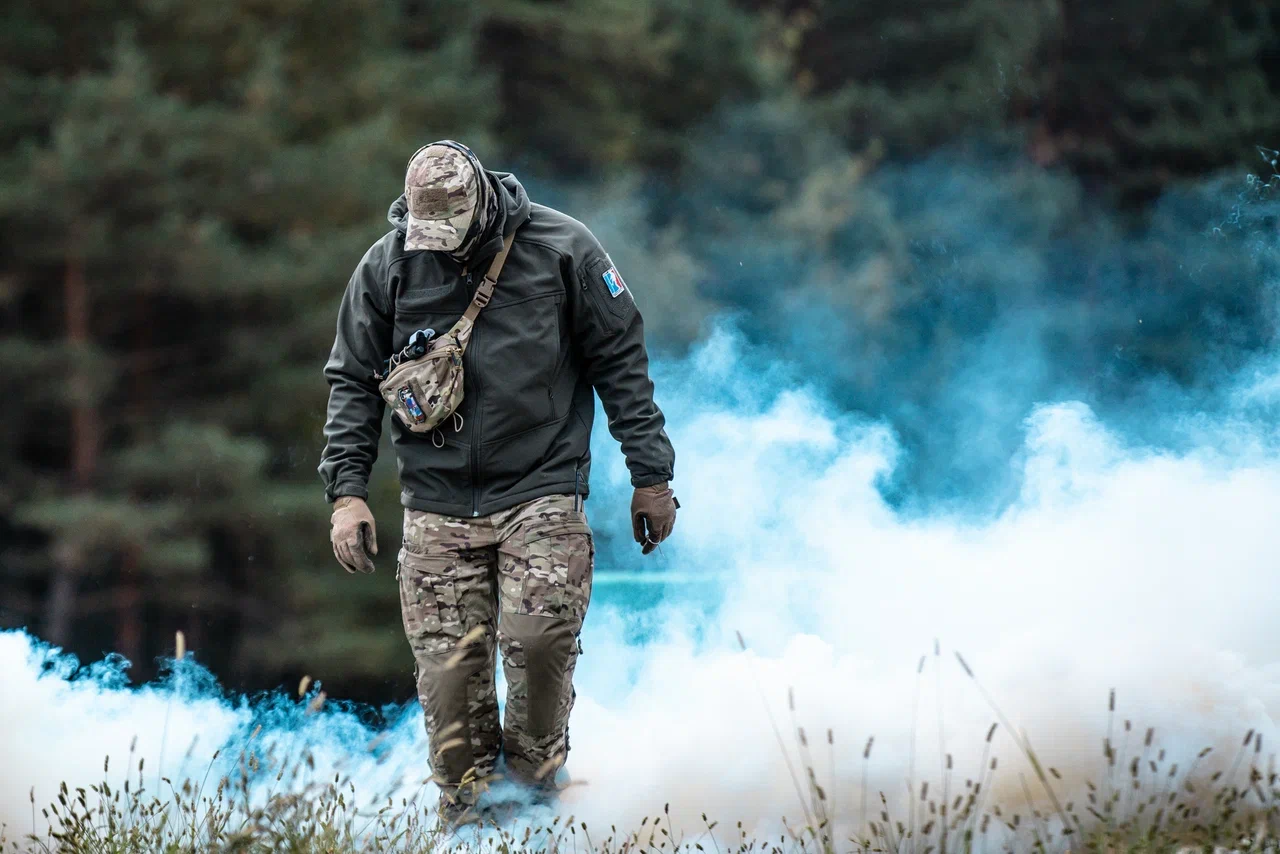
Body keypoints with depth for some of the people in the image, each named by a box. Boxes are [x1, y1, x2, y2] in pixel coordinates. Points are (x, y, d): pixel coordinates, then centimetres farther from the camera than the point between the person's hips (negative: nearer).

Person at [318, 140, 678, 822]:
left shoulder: (561, 250, -1)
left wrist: (651, 475, 4)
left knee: (539, 638, -20)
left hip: (541, 491, -2)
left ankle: (533, 772, 3)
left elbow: (621, 363, 5)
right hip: (437, 504, 2)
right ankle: (468, 813, 7)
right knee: (448, 663, -7)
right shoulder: (387, 266, 4)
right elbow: (353, 381, 11)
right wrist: (347, 489, 1)